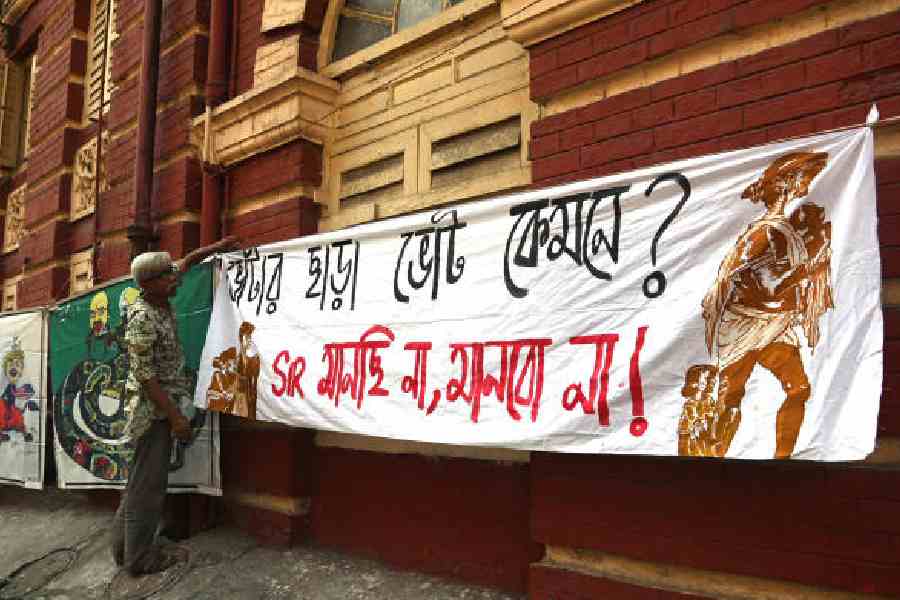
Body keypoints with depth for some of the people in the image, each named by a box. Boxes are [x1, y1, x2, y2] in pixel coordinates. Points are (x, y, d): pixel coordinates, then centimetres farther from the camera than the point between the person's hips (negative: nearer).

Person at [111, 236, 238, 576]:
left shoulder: (161, 299, 2)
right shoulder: (142, 321, -22)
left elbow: (185, 262, 18)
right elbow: (145, 376, -23)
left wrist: (217, 248, 10)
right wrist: (176, 416, -22)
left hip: (162, 404, 9)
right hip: (153, 408, -9)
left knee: (141, 477, 17)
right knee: (149, 482, -1)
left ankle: (124, 546, 28)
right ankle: (139, 557, 9)